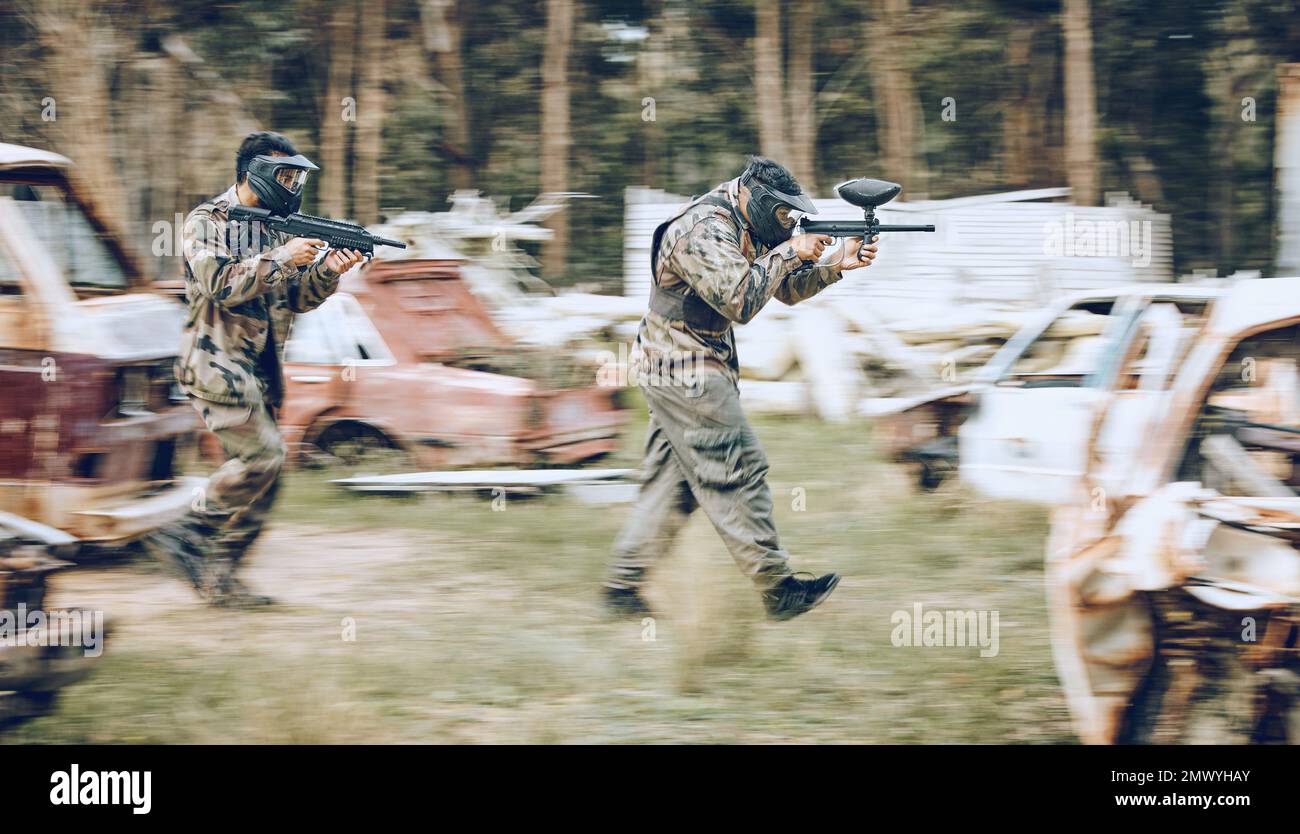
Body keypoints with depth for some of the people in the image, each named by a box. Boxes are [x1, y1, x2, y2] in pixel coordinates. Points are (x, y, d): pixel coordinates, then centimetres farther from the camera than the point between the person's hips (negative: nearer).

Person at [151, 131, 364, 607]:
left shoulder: (278, 228, 14)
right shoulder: (208, 222, -6)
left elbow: (297, 299, 13)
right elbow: (221, 284, -20)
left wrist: (328, 272, -6)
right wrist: (281, 258, -20)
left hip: (260, 369, 8)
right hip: (216, 364, -8)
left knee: (256, 471, 4)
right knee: (263, 455, -19)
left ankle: (218, 576, 10)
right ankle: (188, 533, -7)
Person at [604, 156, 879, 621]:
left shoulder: (743, 233, 11)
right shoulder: (705, 232, -21)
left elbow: (787, 289, 15)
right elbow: (741, 301, -29)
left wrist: (837, 267, 0)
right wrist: (787, 252, -21)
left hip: (679, 372, 10)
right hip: (686, 373, -10)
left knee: (673, 481, 10)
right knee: (738, 474, -6)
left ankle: (623, 587, 11)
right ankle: (778, 590, -2)